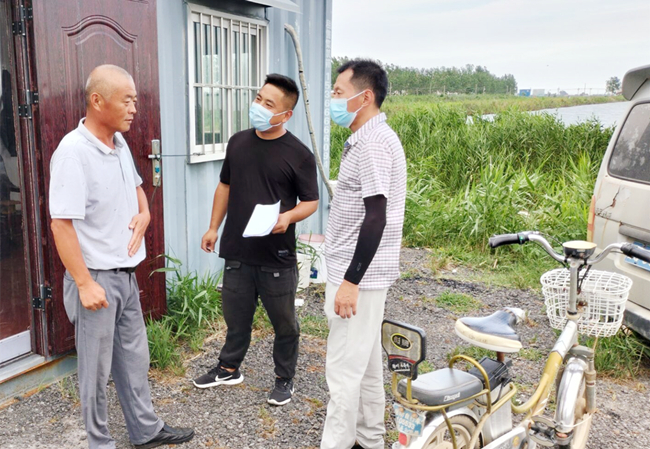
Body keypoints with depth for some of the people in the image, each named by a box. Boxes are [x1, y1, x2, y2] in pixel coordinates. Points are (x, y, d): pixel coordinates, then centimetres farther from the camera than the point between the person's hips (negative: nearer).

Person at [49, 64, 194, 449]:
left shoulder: (120, 143, 6)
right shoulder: (73, 151, -20)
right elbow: (61, 224, -22)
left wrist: (144, 212, 3)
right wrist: (84, 284, -23)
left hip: (126, 274, 8)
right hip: (96, 278, -8)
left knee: (135, 358, 19)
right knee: (97, 369, 7)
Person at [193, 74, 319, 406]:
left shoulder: (298, 154, -10)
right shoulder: (238, 142, 6)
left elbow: (311, 201, -5)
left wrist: (288, 217, -25)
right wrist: (214, 227, 14)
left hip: (277, 256, -4)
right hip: (238, 251, 5)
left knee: (284, 322, 11)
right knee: (236, 315, 20)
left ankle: (284, 379, 31)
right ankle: (229, 368, 41)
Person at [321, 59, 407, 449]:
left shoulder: (373, 143, -19)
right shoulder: (368, 138, 13)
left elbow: (376, 218, -24)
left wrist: (350, 282, -23)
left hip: (360, 275, -10)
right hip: (362, 272, 10)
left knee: (344, 370, -2)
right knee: (366, 364, 18)